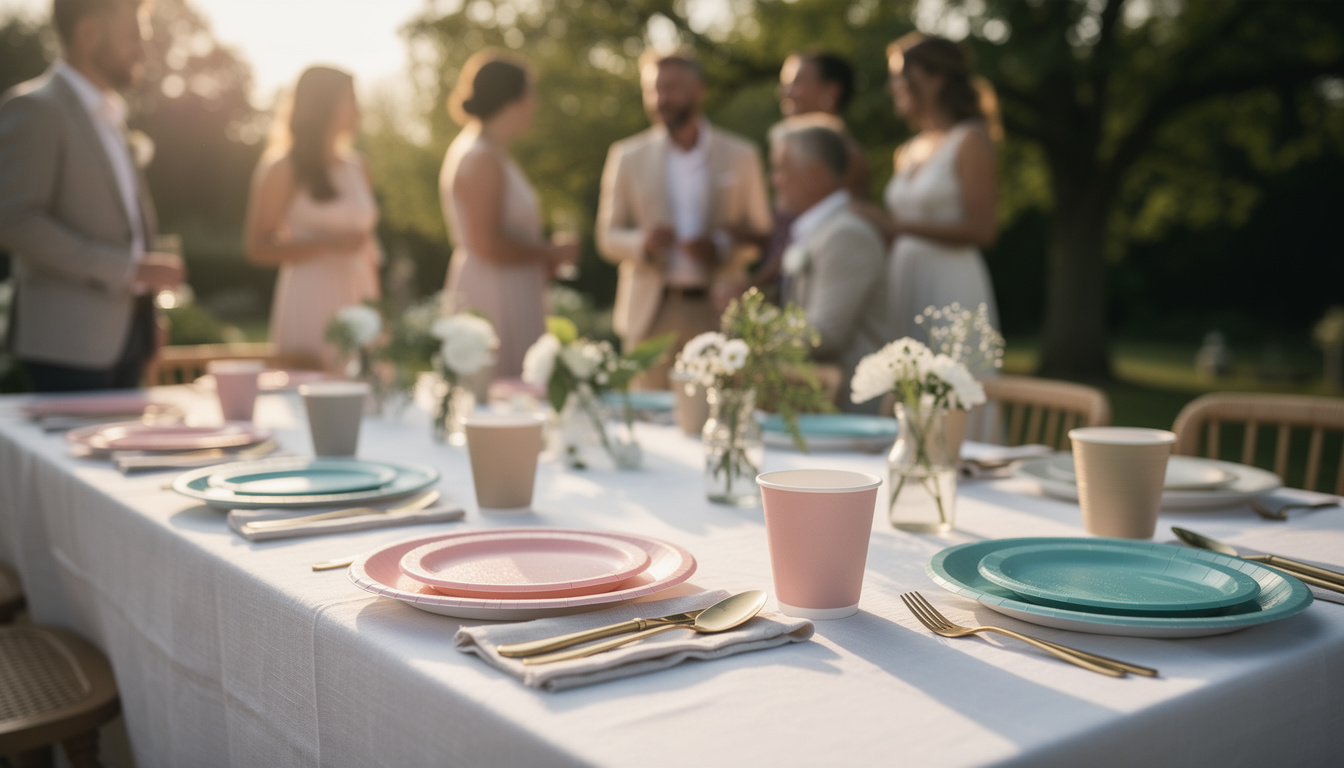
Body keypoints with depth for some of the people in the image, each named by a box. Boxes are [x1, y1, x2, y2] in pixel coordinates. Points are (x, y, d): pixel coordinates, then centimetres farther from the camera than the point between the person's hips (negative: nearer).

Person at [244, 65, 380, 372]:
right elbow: (257, 248, -6)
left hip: (358, 302, 5)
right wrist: (328, 242, -15)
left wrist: (375, 303, 14)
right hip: (310, 303, -5)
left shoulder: (356, 166, 14)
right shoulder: (284, 170, -2)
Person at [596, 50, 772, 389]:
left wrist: (721, 248, -12)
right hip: (651, 314, 1)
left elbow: (760, 235, 9)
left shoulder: (740, 155, 8)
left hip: (719, 313, 0)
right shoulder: (627, 156, 9)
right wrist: (643, 242, -13)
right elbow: (607, 237, 9)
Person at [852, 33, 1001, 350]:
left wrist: (899, 225, -16)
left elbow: (982, 229, -14)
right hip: (904, 281, 6)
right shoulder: (907, 152, 15)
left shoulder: (970, 141, -4)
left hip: (952, 285, -6)